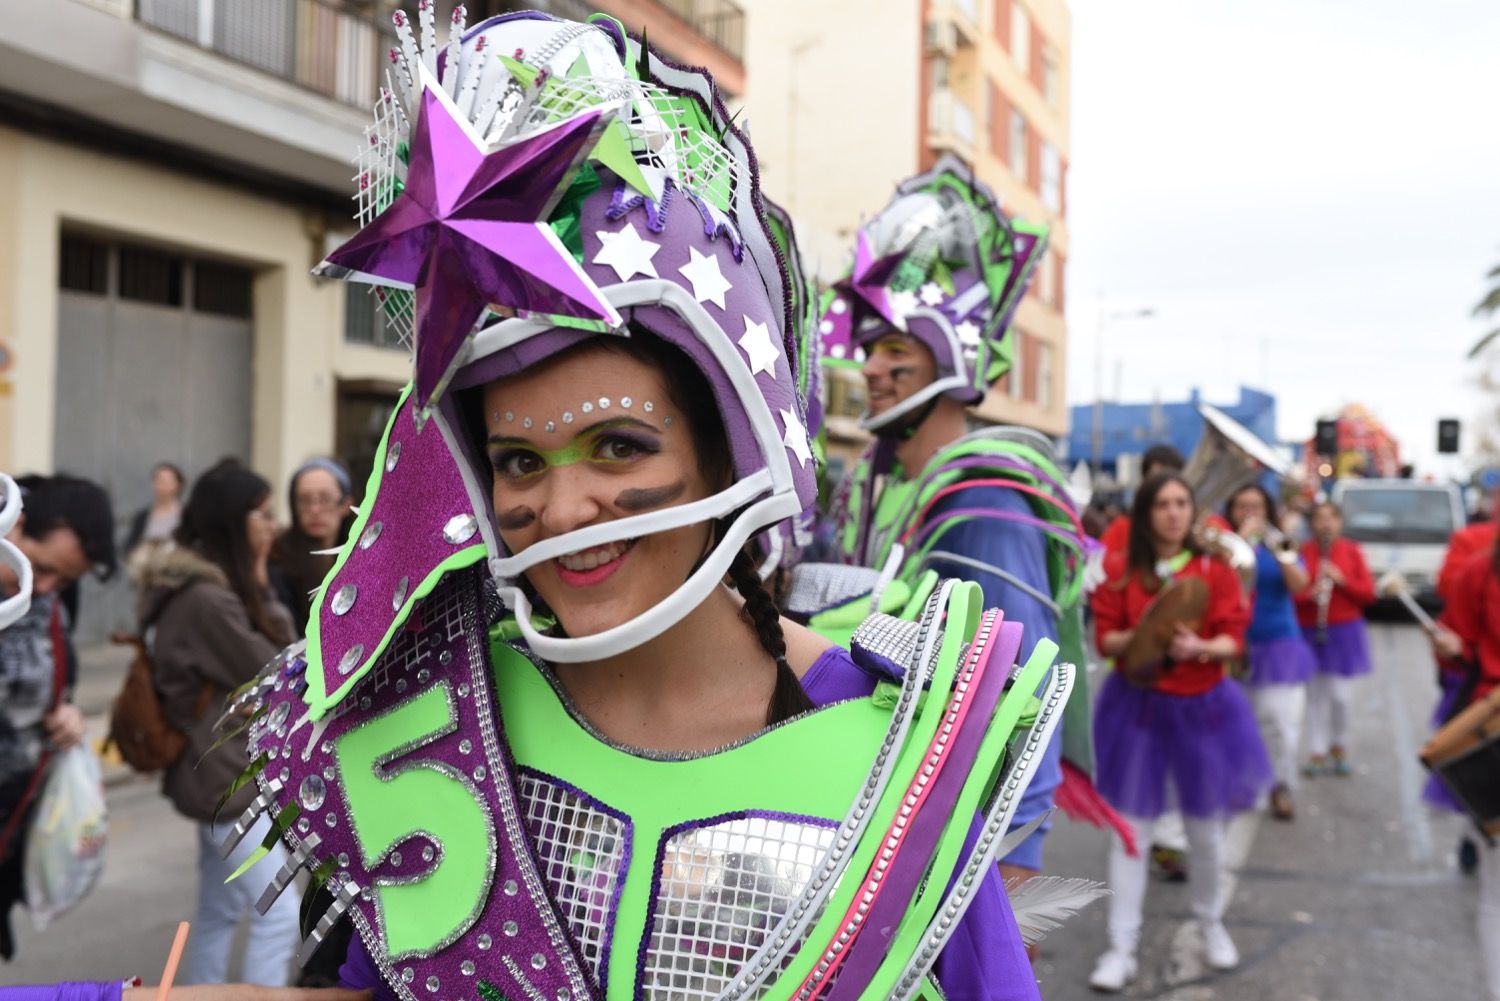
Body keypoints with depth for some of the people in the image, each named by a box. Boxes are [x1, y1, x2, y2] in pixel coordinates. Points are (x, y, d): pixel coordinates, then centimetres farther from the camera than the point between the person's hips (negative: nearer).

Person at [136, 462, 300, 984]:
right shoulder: (206, 599, -23)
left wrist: (258, 590, -4)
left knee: (219, 910, 17)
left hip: (222, 772, 10)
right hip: (229, 775, -10)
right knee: (278, 913, -9)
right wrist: (260, 589, -6)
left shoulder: (213, 589, 9)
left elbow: (278, 648, 9)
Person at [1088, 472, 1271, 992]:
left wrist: (1200, 647, -29)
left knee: (1206, 829, 14)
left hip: (1204, 708, 1)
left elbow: (1234, 641, -9)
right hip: (1137, 706, -1)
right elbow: (1105, 639, -6)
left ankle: (1211, 923, 38)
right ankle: (1121, 947, 9)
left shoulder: (1216, 568, -5)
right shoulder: (1119, 568, -5)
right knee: (1132, 828, 3)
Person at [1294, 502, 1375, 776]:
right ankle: (1318, 752, 14)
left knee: (1338, 694, -2)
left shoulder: (1352, 551, 1)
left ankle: (1338, 745, 22)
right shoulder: (1302, 552, -3)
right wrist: (1309, 594, -21)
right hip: (1309, 632, 0)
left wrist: (1341, 580, -15)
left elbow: (1369, 592, -1)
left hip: (1344, 632, 0)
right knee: (1315, 694, 4)